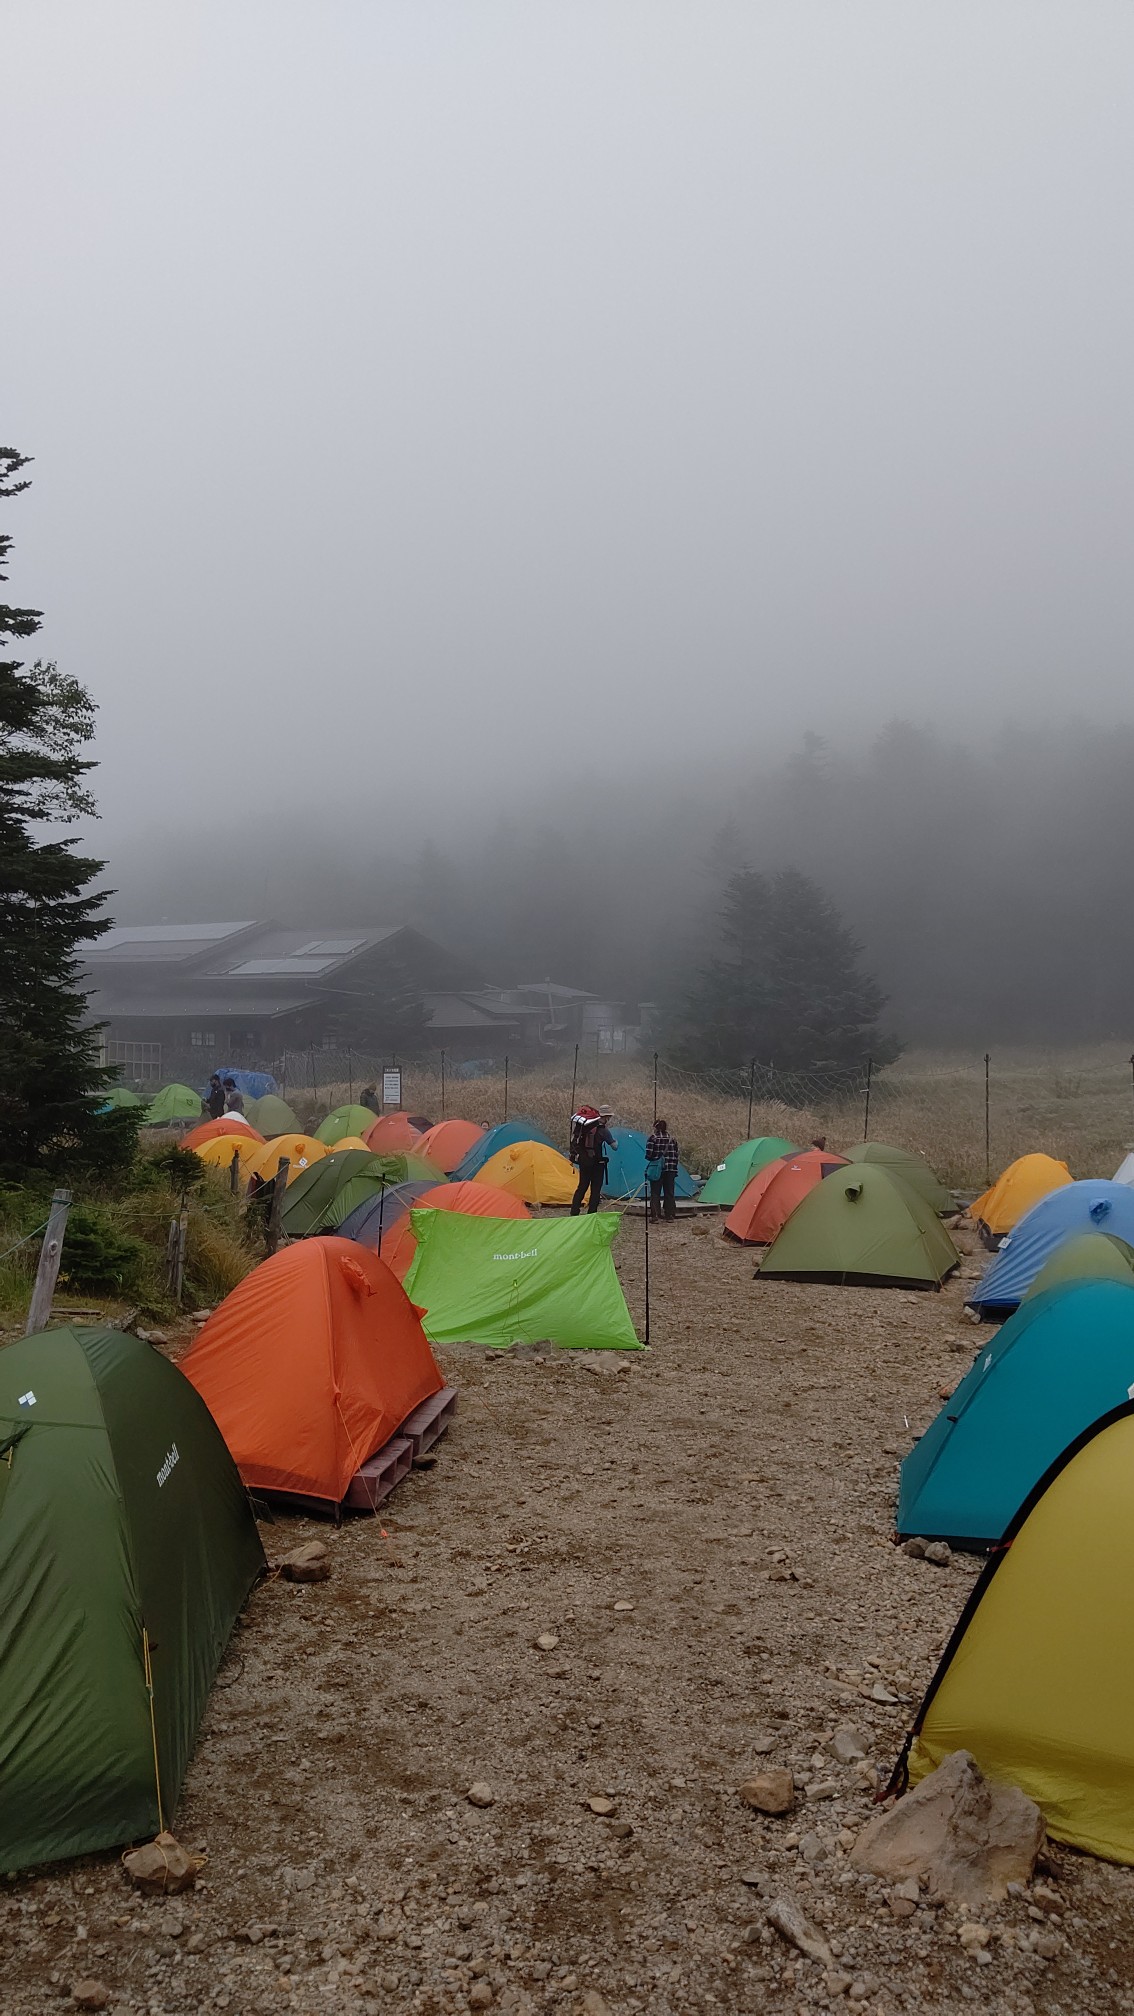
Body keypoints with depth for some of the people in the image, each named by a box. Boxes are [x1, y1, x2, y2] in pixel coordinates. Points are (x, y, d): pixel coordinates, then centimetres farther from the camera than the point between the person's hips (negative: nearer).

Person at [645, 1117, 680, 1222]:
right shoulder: (672, 1138, 7)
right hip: (671, 1170, 4)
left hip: (657, 1169, -4)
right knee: (669, 1193, 12)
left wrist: (653, 1160, 9)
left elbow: (649, 1154, -11)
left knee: (655, 1193, 2)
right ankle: (670, 1215, 14)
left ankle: (655, 1216, -4)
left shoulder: (653, 1138, -7)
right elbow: (677, 1154, 6)